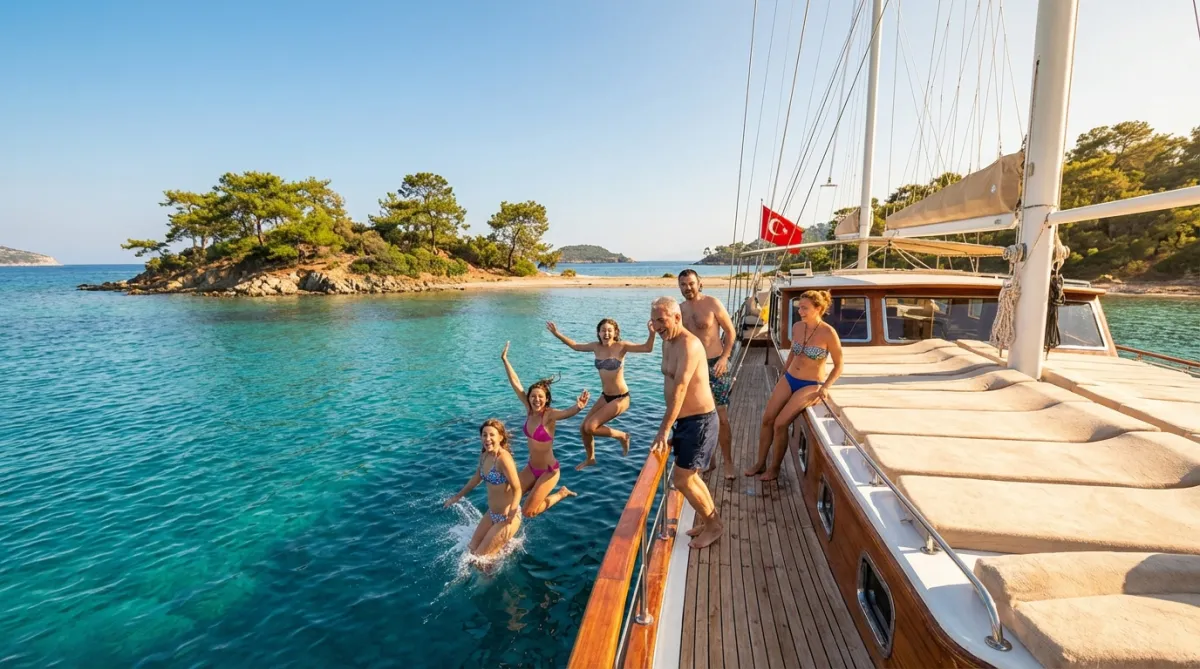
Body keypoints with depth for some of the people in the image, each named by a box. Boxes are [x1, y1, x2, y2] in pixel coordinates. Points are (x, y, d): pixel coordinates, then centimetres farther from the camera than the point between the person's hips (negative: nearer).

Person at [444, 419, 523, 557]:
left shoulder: (503, 458, -26)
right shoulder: (484, 455, 0)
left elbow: (517, 489, -28)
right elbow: (476, 478, 18)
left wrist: (510, 516, -40)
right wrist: (457, 496, 27)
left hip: (506, 517, -8)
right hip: (491, 513, 8)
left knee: (481, 556, 2)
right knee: (472, 548, 19)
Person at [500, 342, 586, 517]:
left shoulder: (549, 415, -24)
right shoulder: (529, 410, -8)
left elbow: (567, 412, -47)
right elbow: (516, 384, -5)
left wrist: (578, 408, -70)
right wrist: (505, 360, -4)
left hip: (548, 470, -6)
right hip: (531, 467, 7)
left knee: (528, 512, -2)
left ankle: (561, 493, 19)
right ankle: (538, 491, 32)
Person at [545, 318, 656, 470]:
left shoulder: (621, 346, -16)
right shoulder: (596, 346, 0)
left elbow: (647, 348, -28)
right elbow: (575, 346, 15)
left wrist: (652, 333, -46)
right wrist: (557, 334, 9)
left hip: (620, 398, -7)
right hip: (605, 396, 7)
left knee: (590, 427, -13)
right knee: (583, 428, 10)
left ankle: (622, 436, 10)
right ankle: (590, 459, 37)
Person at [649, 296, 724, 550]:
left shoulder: (689, 344, -23)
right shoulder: (668, 343, 7)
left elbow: (679, 389, -28)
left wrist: (664, 430, -28)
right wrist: (671, 425, 13)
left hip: (699, 420, -9)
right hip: (684, 419, 9)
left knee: (682, 480, -1)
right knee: (689, 475, 20)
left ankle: (713, 525, 19)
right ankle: (710, 519, 39)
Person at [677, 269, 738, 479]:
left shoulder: (712, 303, -8)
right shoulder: (680, 309, 7)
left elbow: (730, 331, -5)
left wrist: (724, 357, -15)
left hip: (715, 365, -5)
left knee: (721, 416, -2)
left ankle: (728, 462, 11)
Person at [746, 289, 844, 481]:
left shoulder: (828, 333, -17)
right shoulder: (797, 327, -1)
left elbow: (838, 366, -8)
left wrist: (825, 387, -19)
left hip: (810, 385, -6)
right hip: (788, 379, 6)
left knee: (780, 423, -12)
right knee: (767, 418, 1)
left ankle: (775, 468, 8)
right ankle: (760, 462, 17)